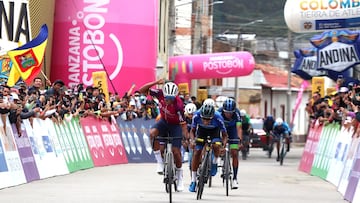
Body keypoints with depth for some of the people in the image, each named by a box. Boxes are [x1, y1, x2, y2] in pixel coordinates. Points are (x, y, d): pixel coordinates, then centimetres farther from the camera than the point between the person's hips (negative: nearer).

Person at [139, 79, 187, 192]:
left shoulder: (178, 105, -35)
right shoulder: (160, 94, -25)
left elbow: (183, 123, -27)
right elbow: (142, 90, -23)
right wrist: (155, 82, -35)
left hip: (175, 125, -3)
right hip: (164, 121, 3)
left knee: (176, 151, -8)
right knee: (153, 133, -29)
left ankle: (180, 178, 14)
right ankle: (160, 163, -17)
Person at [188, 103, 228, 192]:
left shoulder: (218, 118, -36)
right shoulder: (197, 115, -33)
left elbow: (224, 135, -23)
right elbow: (192, 130, -17)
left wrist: (223, 145, -41)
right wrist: (192, 140, -36)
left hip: (214, 130, -2)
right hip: (202, 129, 2)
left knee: (216, 145, -31)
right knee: (196, 153, -7)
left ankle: (214, 163, 1)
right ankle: (193, 181, 2)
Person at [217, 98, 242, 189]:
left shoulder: (236, 113, -32)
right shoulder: (219, 112, -33)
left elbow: (239, 128, -37)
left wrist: (240, 140, -51)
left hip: (232, 129, -1)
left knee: (234, 153, -9)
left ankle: (235, 178, -5)